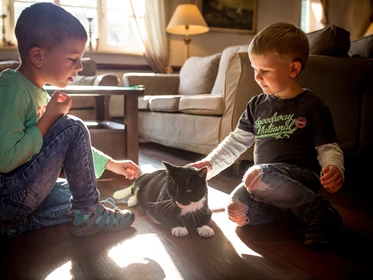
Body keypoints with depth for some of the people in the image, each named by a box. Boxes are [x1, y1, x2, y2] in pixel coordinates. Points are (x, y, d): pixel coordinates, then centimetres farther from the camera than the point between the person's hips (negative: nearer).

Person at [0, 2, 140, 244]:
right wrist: (49, 118, -18)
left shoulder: (38, 93, 11)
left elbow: (75, 146, 17)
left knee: (96, 201, 17)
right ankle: (88, 214, -6)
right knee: (73, 127, -18)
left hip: (22, 194, 10)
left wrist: (112, 164, 14)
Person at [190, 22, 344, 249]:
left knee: (257, 176, -35)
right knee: (236, 211, -22)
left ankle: (322, 214, -19)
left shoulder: (312, 106, -3)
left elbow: (328, 148, -2)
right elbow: (236, 141, 13)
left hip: (302, 176, -4)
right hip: (268, 179, 5)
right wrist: (209, 164, 3)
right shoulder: (257, 105, 10)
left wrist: (334, 168, -24)